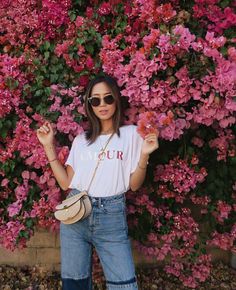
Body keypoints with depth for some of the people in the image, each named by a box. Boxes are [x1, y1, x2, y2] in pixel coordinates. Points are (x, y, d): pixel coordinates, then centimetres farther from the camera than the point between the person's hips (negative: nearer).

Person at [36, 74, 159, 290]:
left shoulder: (131, 134, 2)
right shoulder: (81, 140, 12)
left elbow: (134, 185, 0)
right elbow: (66, 183, 5)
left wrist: (144, 155, -15)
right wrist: (49, 147, 5)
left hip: (112, 217, -2)